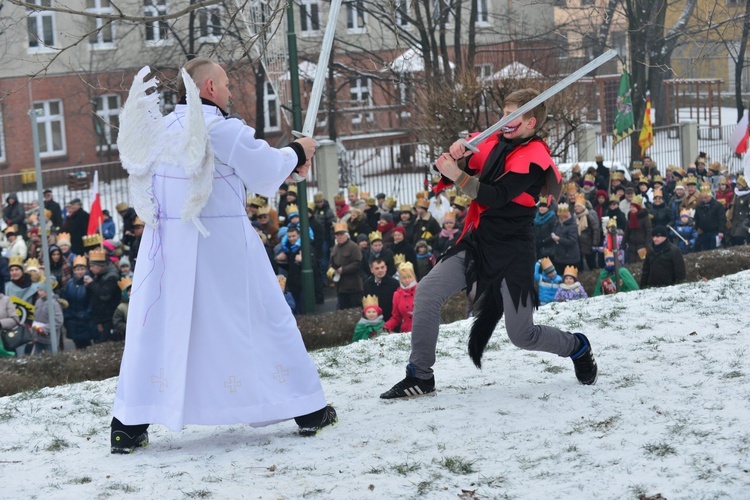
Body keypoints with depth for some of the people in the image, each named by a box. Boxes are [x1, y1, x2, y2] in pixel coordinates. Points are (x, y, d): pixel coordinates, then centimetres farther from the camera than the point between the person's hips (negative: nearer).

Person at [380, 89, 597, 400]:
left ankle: (577, 347, 32)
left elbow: (496, 196, -24)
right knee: (426, 294, -10)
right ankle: (419, 376, -1)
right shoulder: (494, 145, 6)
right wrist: (457, 156, -14)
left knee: (522, 335, 1)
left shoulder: (533, 156, -13)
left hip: (510, 253, -6)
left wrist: (457, 175, -28)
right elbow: (450, 174, 7)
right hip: (476, 242, 6)